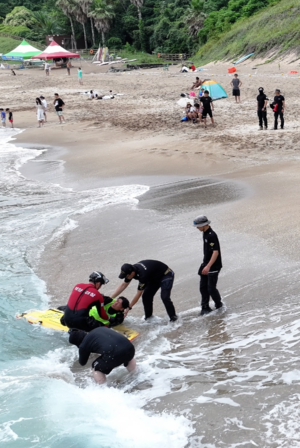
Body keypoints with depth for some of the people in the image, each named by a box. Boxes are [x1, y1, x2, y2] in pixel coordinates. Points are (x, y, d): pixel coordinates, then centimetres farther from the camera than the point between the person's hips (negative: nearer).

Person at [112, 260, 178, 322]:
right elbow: (123, 285, -4)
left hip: (166, 275, -9)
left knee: (164, 297, -23)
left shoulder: (143, 274, -40)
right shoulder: (131, 270, -16)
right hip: (154, 277, 9)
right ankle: (148, 317, 12)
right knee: (146, 296, -2)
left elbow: (138, 295, -33)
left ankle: (173, 318, -7)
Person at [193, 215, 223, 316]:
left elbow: (216, 252, -29)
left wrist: (208, 266, -36)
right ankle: (205, 307, 17)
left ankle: (219, 306, 17)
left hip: (214, 266, -9)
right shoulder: (205, 233, 7)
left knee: (211, 288, -4)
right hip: (206, 264, 9)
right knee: (203, 287, 8)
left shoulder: (212, 235, -23)